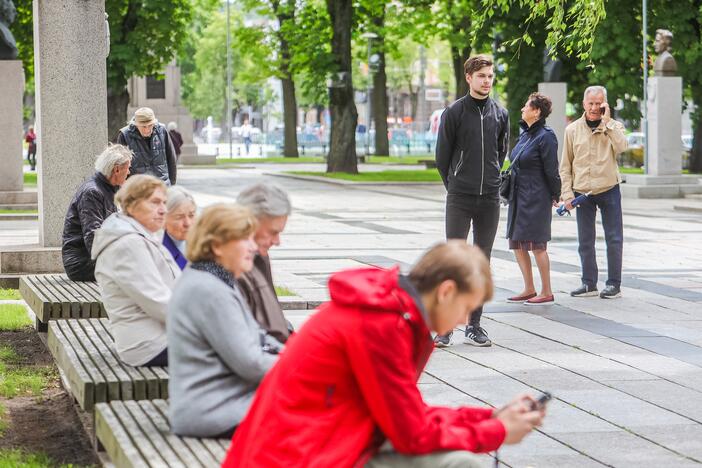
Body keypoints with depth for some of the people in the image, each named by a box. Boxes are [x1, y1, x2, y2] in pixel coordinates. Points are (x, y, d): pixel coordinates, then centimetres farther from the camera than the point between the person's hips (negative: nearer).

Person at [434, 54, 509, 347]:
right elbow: (442, 156, 4)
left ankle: (474, 326, 11)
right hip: (459, 199, -3)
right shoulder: (454, 112, -2)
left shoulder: (500, 114, 8)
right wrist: (454, 185, 8)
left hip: (490, 199, 3)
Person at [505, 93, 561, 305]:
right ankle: (529, 289, 19)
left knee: (537, 244, -4)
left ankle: (546, 293, 5)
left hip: (536, 199, -9)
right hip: (518, 197, 9)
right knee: (516, 243, 10)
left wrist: (555, 196, -5)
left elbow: (551, 171, -10)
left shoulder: (545, 137, -13)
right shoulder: (524, 134, 12)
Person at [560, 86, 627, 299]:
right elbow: (565, 166, 7)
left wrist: (607, 121, -18)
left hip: (609, 191, -2)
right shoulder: (572, 130, 5)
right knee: (585, 241, 7)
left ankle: (614, 284, 7)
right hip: (582, 193, 2)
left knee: (614, 239, 0)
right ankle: (589, 283, 16)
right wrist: (567, 193, -1)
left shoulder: (614, 126, 2)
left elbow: (621, 146, -21)